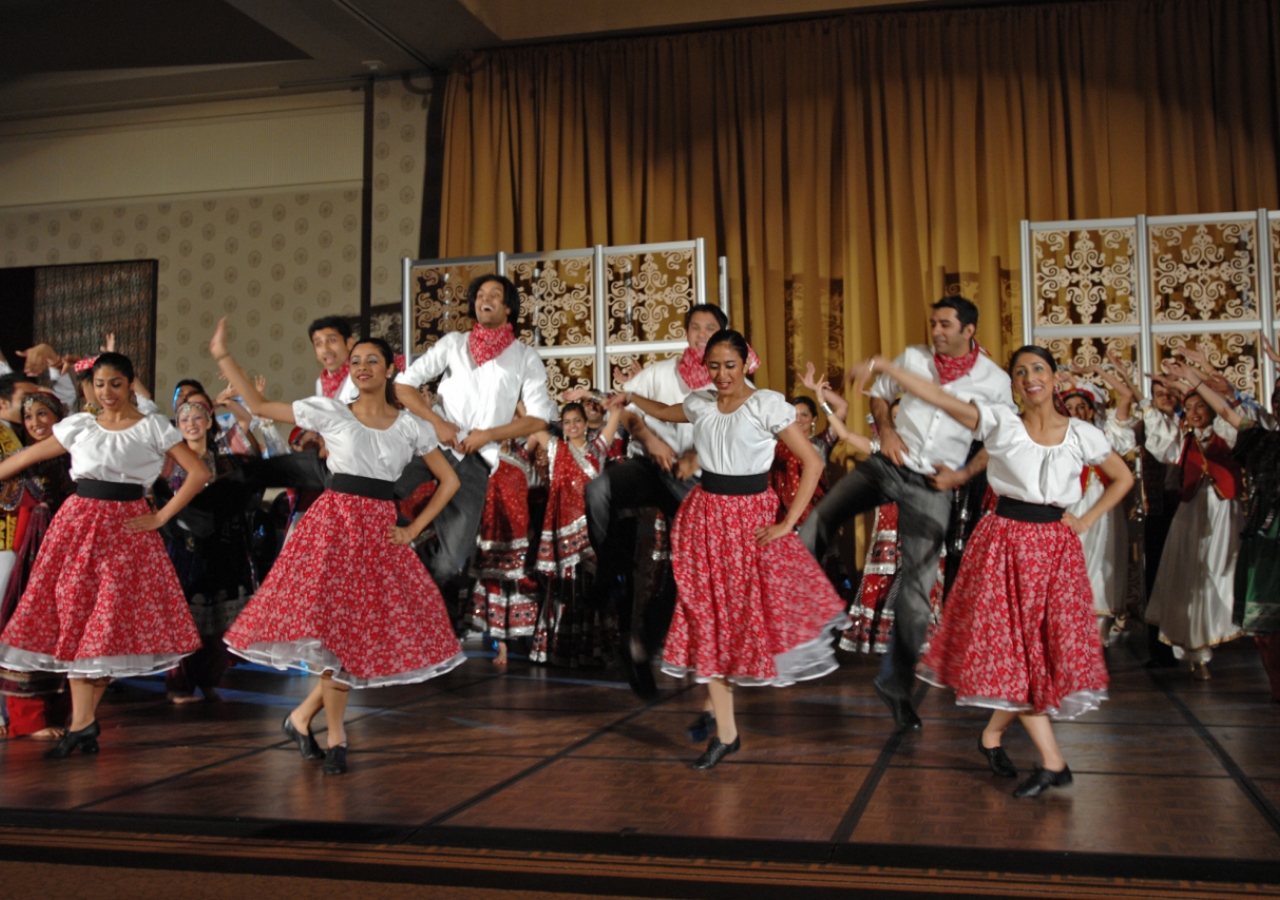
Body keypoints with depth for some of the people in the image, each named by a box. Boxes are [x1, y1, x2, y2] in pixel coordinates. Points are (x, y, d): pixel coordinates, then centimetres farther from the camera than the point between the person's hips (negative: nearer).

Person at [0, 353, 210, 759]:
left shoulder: (152, 427, 0)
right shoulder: (79, 425, 9)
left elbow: (199, 473, -6)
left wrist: (161, 516, -9)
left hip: (126, 525, -3)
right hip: (79, 522, 3)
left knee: (111, 619, -4)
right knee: (73, 615, -1)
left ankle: (82, 721, 4)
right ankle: (84, 722, 6)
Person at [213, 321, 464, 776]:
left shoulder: (411, 426, 6)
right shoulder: (329, 412, 3)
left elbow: (449, 481, 10)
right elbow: (258, 405, 7)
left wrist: (413, 528, 2)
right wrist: (222, 356, 4)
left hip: (380, 529, 3)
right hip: (333, 521, -2)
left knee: (369, 630, 0)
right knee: (332, 624, -9)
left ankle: (303, 716, 19)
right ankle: (336, 738, 5)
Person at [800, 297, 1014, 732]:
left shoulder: (995, 381, -3)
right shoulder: (913, 357, 1)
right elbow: (879, 393, 16)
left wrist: (962, 472, -8)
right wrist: (885, 430, -2)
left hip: (932, 485, -2)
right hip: (889, 464, 2)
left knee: (917, 586, 0)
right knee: (822, 514, -17)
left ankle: (895, 682, 12)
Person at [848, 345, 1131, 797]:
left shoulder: (1082, 434, 3)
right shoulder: (1000, 422, -4)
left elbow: (1123, 478, 17)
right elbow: (941, 398, -15)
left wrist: (1087, 520, 4)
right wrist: (882, 366, -26)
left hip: (1056, 547, 3)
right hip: (1005, 543, -2)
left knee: (1046, 647, 3)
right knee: (1011, 645, -4)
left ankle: (993, 734, 25)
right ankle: (1051, 761, 5)